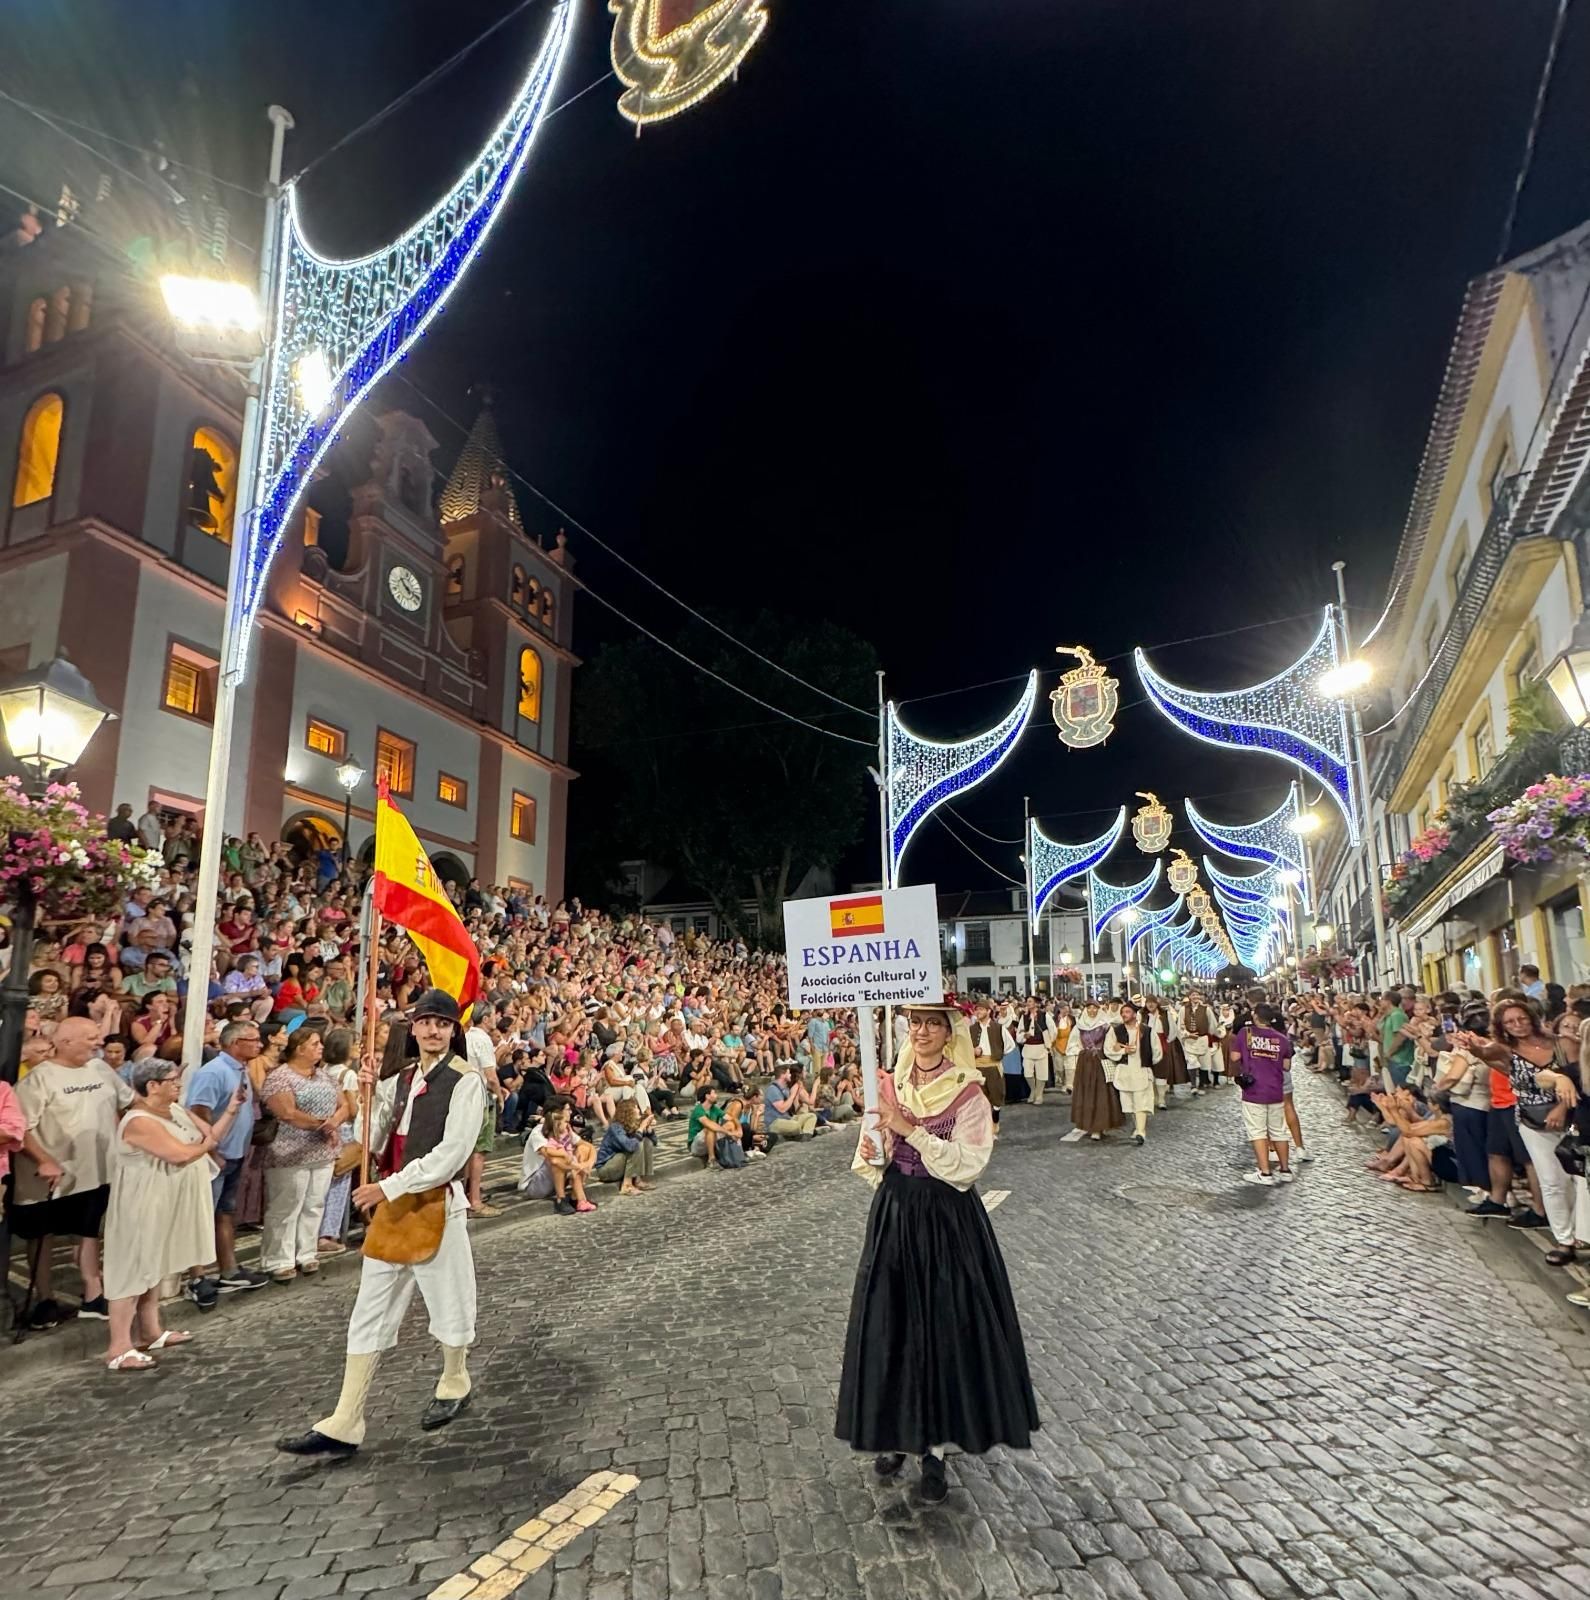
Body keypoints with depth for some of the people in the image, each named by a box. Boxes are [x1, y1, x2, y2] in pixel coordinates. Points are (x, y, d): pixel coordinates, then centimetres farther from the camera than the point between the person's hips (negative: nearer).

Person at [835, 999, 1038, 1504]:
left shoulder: (969, 1096, -9)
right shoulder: (889, 1087, 3)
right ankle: (895, 1433, 30)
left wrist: (913, 1130, -24)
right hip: (893, 1217, 4)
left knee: (944, 1327, 4)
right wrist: (872, 1160, -13)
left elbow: (966, 1165, -18)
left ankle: (935, 1447, 20)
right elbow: (870, 1157, 9)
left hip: (947, 1221, -4)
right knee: (890, 1323, 11)